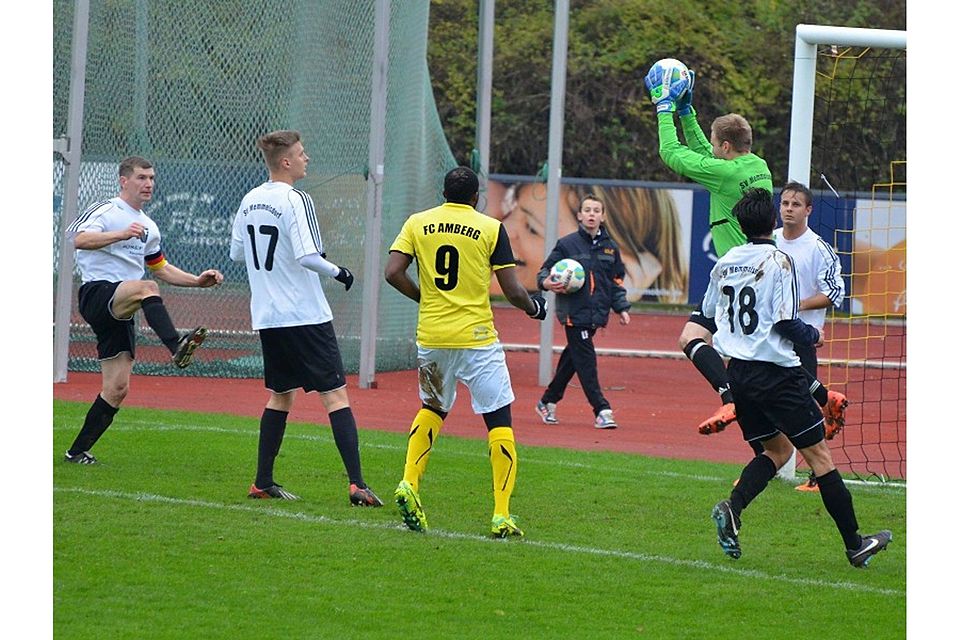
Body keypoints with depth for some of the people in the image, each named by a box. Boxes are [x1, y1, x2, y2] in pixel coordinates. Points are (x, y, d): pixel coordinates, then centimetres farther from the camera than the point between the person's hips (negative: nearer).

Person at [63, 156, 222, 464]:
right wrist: (123, 234, -38)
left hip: (121, 311, 8)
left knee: (117, 387, 2)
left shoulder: (148, 227, 22)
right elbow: (80, 240, -23)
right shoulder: (106, 211, -4)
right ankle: (177, 347, -59)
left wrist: (198, 280, 18)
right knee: (147, 288, -38)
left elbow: (161, 268, 33)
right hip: (96, 292, -8)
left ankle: (78, 451, 11)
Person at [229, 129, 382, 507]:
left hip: (267, 317, 7)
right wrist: (338, 273, -5)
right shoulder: (295, 201, -15)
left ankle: (263, 482, 17)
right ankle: (357, 485, -14)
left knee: (280, 394, 18)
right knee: (335, 394, -6)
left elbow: (236, 253, 17)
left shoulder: (249, 202, 8)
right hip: (306, 316, -7)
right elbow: (307, 258, -21)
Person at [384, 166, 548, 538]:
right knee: (499, 422, 3)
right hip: (476, 338, -3)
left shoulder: (417, 224, 4)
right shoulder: (491, 228, -3)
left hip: (430, 336, 3)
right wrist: (535, 308, 15)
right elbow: (512, 290, -5)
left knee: (432, 410, 26)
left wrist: (424, 298, 12)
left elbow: (392, 273, -5)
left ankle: (409, 483, 6)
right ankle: (501, 516, -3)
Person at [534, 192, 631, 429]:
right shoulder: (567, 244, -2)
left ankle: (548, 401, 24)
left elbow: (616, 282, 18)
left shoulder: (610, 247, 11)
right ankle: (601, 411, -10)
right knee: (586, 360, -9)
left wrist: (622, 308, 10)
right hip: (574, 312, -4)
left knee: (572, 358, 10)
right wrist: (547, 282, -20)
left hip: (596, 312, 4)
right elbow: (545, 270, 2)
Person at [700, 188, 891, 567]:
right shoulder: (778, 261, -11)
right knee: (818, 454, 1)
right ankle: (854, 544, 3)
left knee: (777, 450, 19)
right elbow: (785, 322, -16)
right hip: (776, 372, -6)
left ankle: (732, 508, -7)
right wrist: (813, 336, 3)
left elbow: (708, 312, 18)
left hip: (739, 374, 6)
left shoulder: (724, 264, 6)